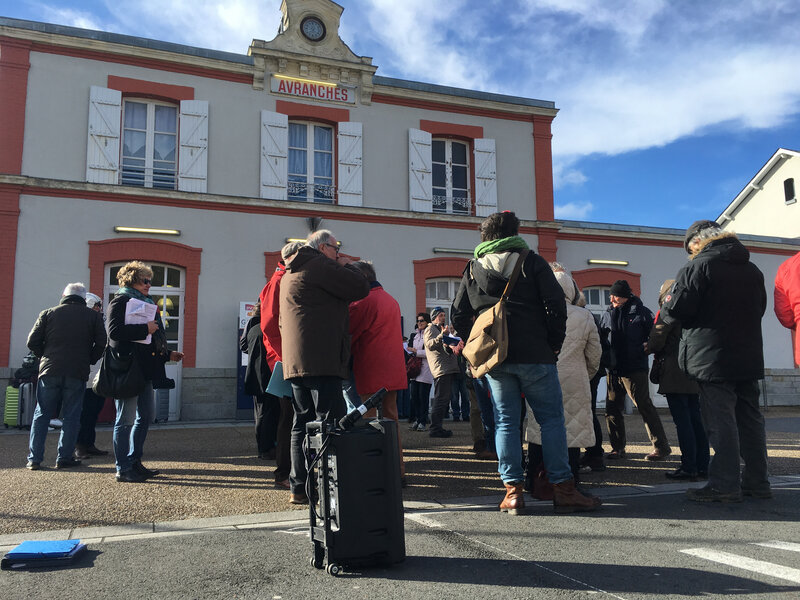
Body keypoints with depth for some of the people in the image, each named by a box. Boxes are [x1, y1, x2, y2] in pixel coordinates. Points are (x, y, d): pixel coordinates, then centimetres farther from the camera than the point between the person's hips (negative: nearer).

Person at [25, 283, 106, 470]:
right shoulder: (93, 316, 5)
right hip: (77, 373, -1)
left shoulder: (48, 314, 8)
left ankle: (34, 458, 10)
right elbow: (102, 344, -1)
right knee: (71, 416, 6)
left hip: (49, 371, 1)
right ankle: (64, 457, 6)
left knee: (41, 415, 10)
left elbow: (32, 342, 4)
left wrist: (45, 357, 18)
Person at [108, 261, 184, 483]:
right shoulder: (120, 301, -4)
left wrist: (168, 354, 18)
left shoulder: (147, 302, 22)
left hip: (146, 369, 9)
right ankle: (123, 469, 3)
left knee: (145, 417, 13)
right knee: (126, 419, -4)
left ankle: (135, 462, 23)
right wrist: (145, 329, -18)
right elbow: (114, 331, -20)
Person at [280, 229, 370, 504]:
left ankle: (299, 487, 14)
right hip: (321, 359, -10)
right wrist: (347, 266, 8)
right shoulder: (319, 265, -6)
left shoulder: (291, 272, 25)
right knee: (329, 422, -8)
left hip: (295, 360, 10)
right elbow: (360, 288, -8)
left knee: (303, 422, 10)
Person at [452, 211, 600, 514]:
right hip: (534, 355, -3)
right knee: (552, 418, 3)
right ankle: (563, 489, 4)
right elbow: (556, 305, -5)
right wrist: (554, 344, 5)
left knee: (505, 422, 7)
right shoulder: (532, 262, 2)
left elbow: (459, 314, 9)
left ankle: (512, 491, 6)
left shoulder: (473, 268, 11)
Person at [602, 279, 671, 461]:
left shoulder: (641, 312, -2)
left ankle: (661, 447, 6)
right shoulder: (608, 314, 12)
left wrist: (643, 350, -16)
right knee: (612, 409, 8)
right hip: (614, 370, 6)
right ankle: (617, 448, 19)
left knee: (645, 407, -4)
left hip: (635, 370, -6)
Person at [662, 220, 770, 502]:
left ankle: (725, 485, -1)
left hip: (713, 359, -7)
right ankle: (757, 481, 20)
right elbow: (759, 308, 23)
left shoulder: (697, 267, -10)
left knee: (720, 422, -4)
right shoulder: (752, 269, 13)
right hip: (749, 358, 7)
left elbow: (674, 310, -16)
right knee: (750, 419, 13)